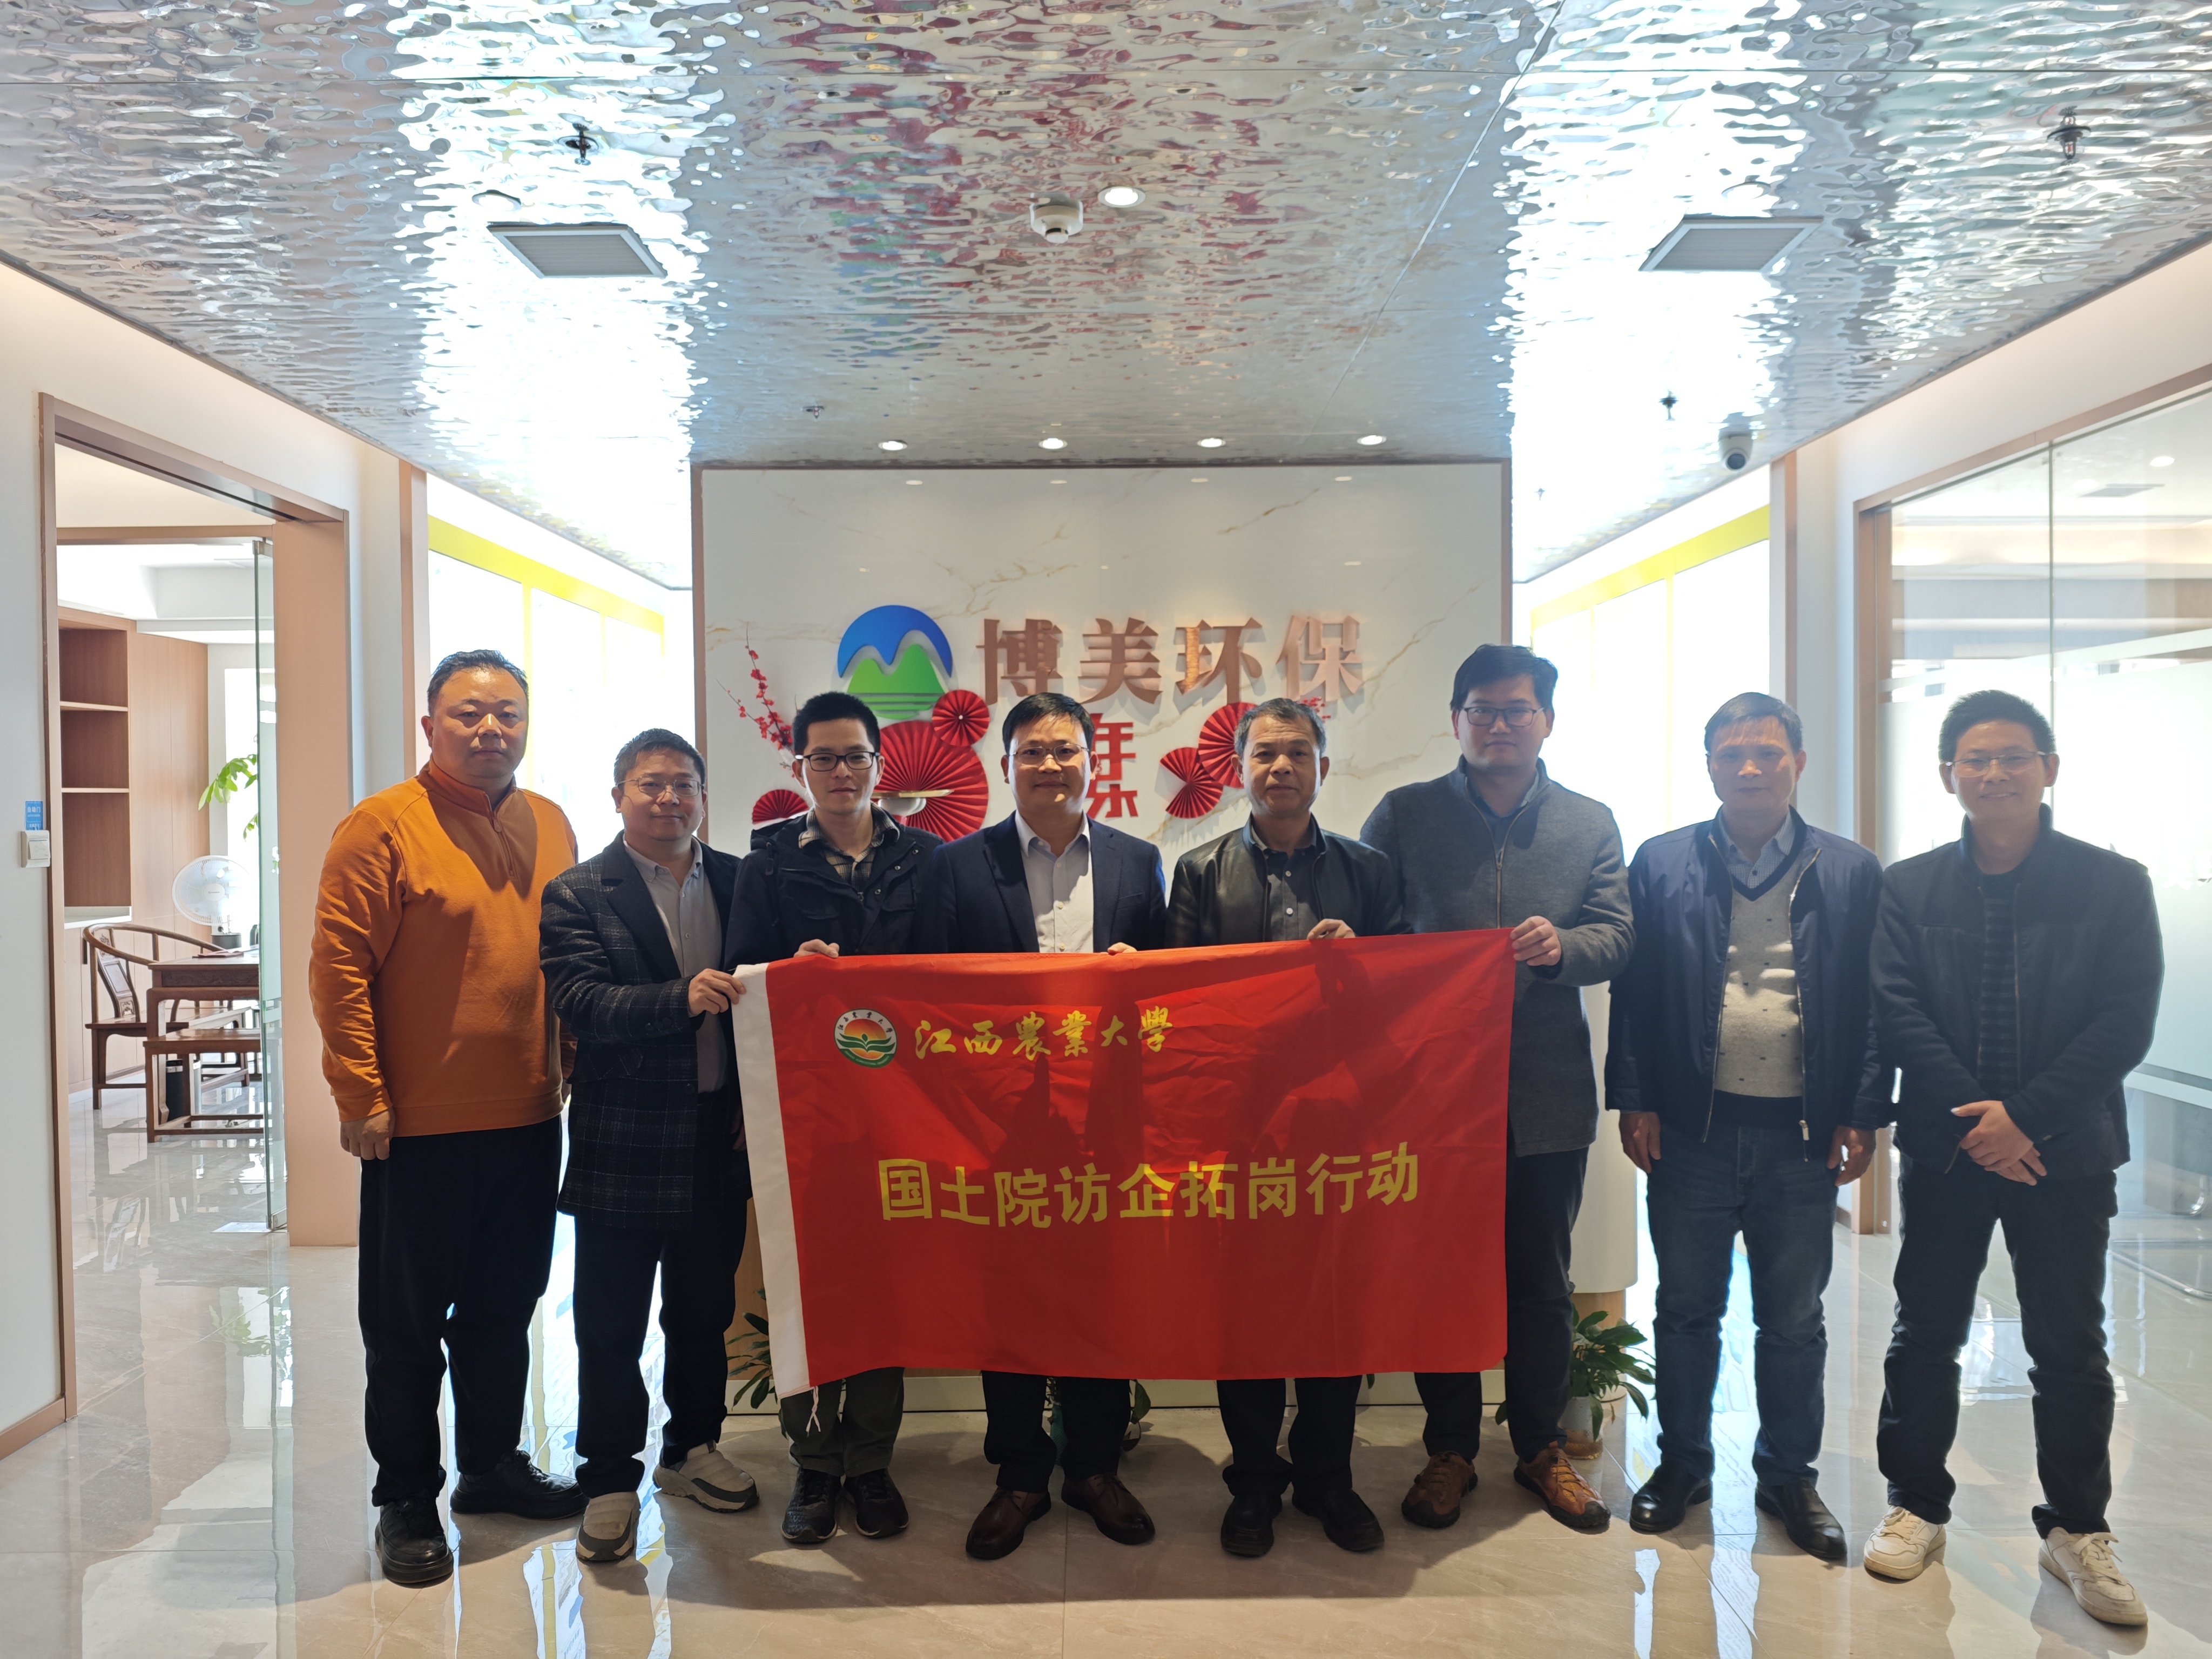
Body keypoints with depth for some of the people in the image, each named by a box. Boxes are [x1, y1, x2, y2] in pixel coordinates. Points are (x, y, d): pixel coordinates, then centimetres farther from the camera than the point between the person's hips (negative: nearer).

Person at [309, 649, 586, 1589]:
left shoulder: (550, 827, 8)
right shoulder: (384, 826, -9)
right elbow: (338, 966, -11)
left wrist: (570, 1069, 10)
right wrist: (361, 1097, -14)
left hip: (528, 1121, 6)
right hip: (421, 1125, -5)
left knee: (503, 1308, 18)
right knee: (407, 1321, 9)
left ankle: (492, 1466, 35)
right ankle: (406, 1499, 24)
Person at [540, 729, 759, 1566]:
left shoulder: (739, 882, 8)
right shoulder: (577, 895, -4)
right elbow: (582, 1002, -17)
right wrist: (682, 999, -31)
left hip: (718, 1139, 4)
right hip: (623, 1146, -3)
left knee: (706, 1309, 17)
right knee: (612, 1325, 7)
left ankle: (692, 1448, 36)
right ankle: (610, 1478, 23)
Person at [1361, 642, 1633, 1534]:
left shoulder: (1590, 824, 8)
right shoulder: (1404, 814, 3)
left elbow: (1616, 937, 2)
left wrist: (1561, 946, -19)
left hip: (1546, 1090, 1)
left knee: (1541, 1278, 12)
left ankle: (1541, 1445, 30)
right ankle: (1449, 1449, 25)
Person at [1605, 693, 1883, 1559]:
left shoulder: (1852, 872, 3)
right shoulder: (1662, 863, 2)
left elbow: (1873, 1004, 3)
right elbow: (1634, 992, 1)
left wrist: (1862, 1117, -3)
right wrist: (1634, 1100, -4)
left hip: (1803, 1132, 1)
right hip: (1692, 1127, 0)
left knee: (1794, 1319, 13)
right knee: (1686, 1308, 12)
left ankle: (1789, 1474, 30)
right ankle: (1682, 1463, 29)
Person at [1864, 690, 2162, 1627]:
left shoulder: (2113, 885, -2)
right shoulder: (1908, 889, 1)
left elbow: (2125, 1023, -8)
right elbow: (1897, 1015, -5)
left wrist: (2024, 1117, -16)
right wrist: (1974, 1124, -14)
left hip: (2065, 1152, -1)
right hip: (1946, 1149, 1)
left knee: (2070, 1348, 9)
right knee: (1926, 1334, 10)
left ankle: (2077, 1530, 25)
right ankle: (1917, 1504, 25)